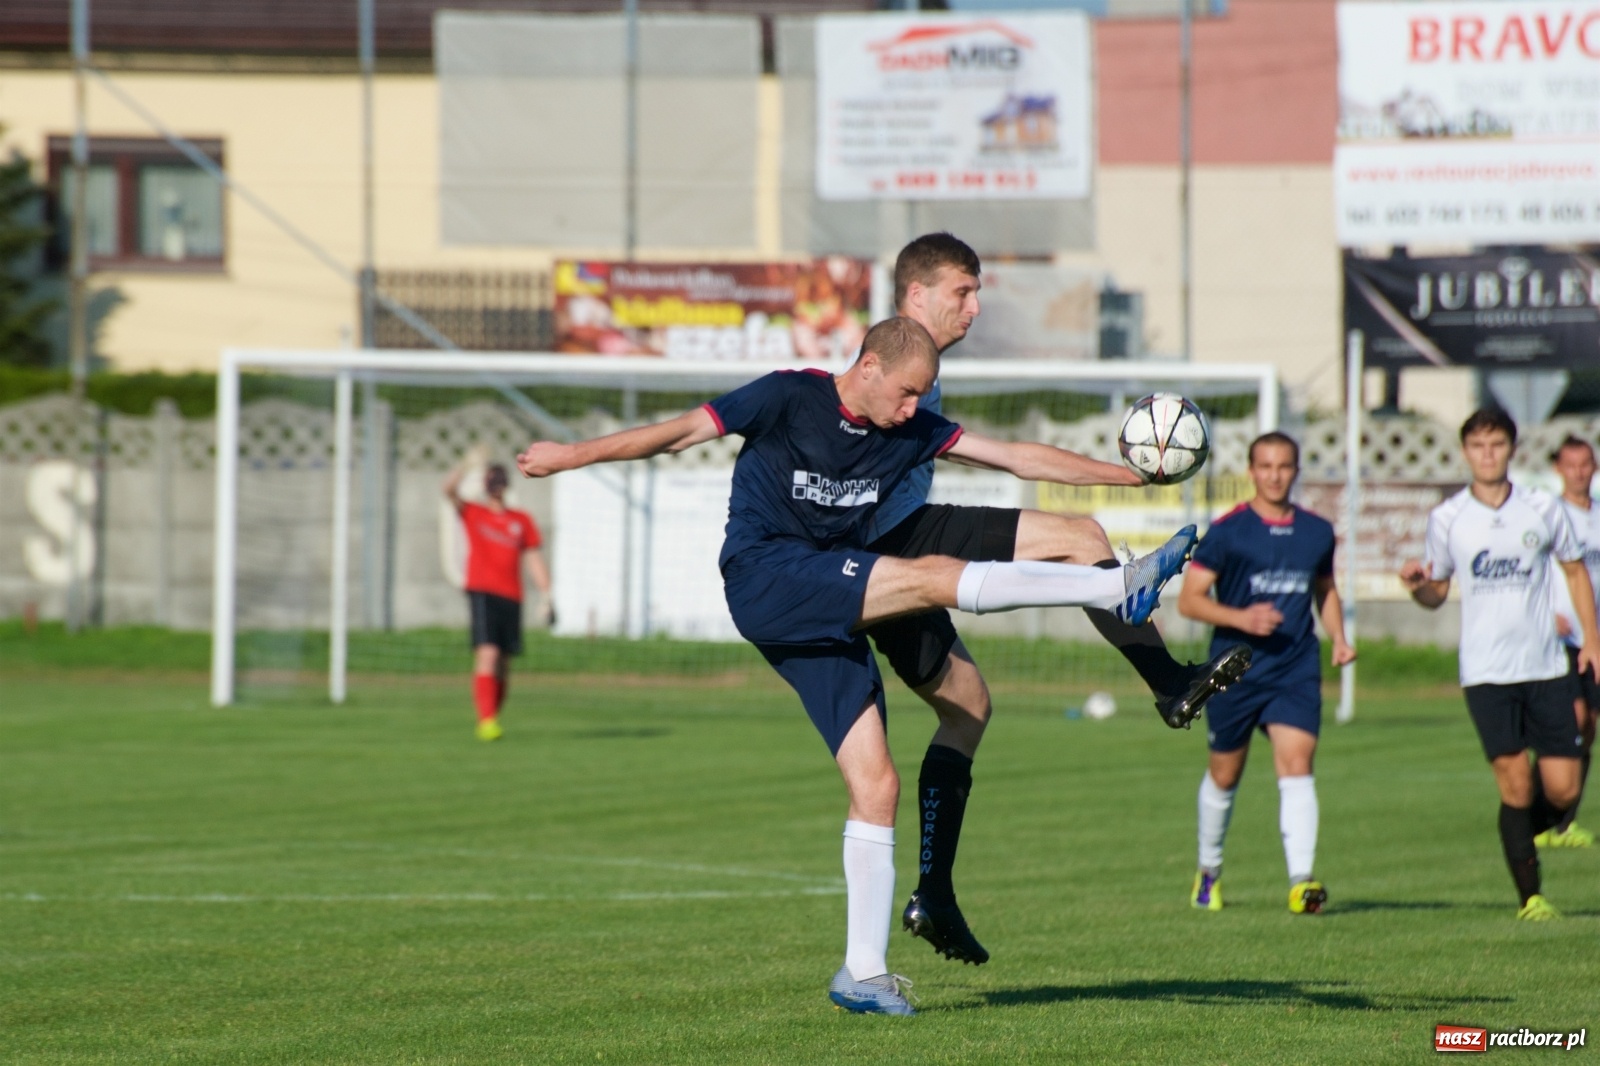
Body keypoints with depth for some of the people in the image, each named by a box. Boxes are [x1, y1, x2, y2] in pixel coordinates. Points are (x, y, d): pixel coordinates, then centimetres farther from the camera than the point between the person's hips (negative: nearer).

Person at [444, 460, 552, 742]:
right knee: (487, 655, -18)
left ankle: (492, 719, 19)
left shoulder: (522, 521, 15)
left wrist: (545, 596, 6)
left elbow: (535, 560, 14)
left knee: (503, 665, 6)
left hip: (511, 598, 3)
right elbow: (450, 491, -7)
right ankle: (487, 721, -24)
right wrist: (464, 470, -24)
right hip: (482, 592, -3)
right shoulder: (473, 514, 10)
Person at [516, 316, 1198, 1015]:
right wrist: (573, 455, -4)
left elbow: (1019, 458, 11)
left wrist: (1134, 473, 9)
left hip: (830, 614, 7)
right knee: (936, 576, -24)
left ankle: (863, 972, 2)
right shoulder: (789, 398, -6)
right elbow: (681, 433, -3)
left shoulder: (910, 431, 10)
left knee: (876, 785, -2)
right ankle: (1121, 590, -28)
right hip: (764, 581, -7)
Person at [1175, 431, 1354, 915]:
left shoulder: (1317, 532, 8)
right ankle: (1209, 871, 34)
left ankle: (1302, 880, -24)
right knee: (1224, 776, 11)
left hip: (1296, 671, 2)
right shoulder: (1227, 531, -5)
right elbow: (1189, 600, -7)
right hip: (1234, 672, -2)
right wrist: (1241, 617, -21)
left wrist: (1338, 638, 8)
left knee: (1296, 766, -15)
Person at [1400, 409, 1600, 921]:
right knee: (1515, 783, -10)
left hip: (1545, 667, 2)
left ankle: (1517, 837, 30)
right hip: (1485, 672, -2)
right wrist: (1417, 586, -13)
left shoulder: (1543, 509, 2)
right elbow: (1437, 593, 10)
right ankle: (1530, 896, 1)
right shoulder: (1447, 518, 1)